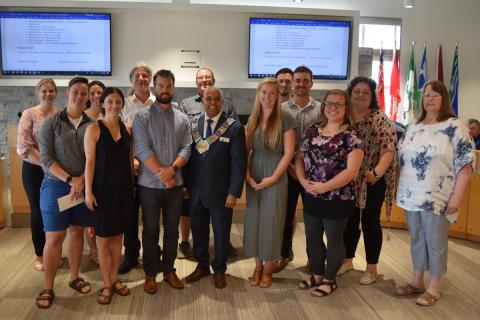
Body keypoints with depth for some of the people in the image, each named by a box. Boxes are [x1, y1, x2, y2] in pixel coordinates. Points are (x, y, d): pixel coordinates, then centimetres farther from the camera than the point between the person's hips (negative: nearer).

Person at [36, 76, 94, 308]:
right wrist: (70, 180, -15)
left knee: (77, 231, 12)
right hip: (56, 185, -2)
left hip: (83, 186, 3)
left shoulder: (91, 125, 3)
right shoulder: (51, 122, -3)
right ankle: (48, 288, 12)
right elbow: (46, 158, -8)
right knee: (54, 237, -1)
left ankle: (74, 277, 28)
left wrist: (82, 180, -11)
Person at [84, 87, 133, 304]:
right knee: (103, 238, 5)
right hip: (103, 189, -4)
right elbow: (90, 162, -9)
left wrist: (131, 186, 8)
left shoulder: (127, 128, 6)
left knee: (117, 236, 13)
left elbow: (129, 159, 10)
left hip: (124, 189, 4)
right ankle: (106, 285, 16)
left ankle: (114, 278, 27)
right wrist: (88, 191, -12)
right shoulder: (94, 129, -6)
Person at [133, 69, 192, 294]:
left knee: (172, 230, 12)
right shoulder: (143, 117, -3)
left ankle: (168, 270, 27)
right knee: (150, 230, 8)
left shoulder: (182, 119, 7)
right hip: (149, 185, -3)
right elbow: (142, 149, -13)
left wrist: (172, 168, -19)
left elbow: (186, 148, -2)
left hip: (175, 184, 3)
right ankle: (150, 273, 21)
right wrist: (161, 173, -18)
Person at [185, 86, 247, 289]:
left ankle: (219, 270, 31)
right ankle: (202, 266, 36)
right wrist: (185, 185, 2)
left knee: (221, 233, 12)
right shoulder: (192, 124, 3)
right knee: (198, 231, 15)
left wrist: (234, 192, -12)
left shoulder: (234, 127, -8)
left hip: (220, 192, -3)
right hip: (195, 191, 3)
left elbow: (239, 162, -9)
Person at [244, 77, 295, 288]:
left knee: (271, 220, 4)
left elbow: (288, 152, -9)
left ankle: (267, 269, 19)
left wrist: (273, 178, -13)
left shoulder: (285, 119, -7)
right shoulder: (253, 119, 6)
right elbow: (246, 150, 8)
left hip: (276, 175, -4)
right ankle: (258, 265, 23)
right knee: (254, 219, 7)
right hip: (254, 174, 4)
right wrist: (247, 174, -4)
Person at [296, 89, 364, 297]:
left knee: (334, 240, 11)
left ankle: (329, 280, 29)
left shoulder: (351, 137, -11)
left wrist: (324, 187, -21)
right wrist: (303, 181, -9)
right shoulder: (312, 131, 6)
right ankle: (317, 275, 37)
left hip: (337, 200, -5)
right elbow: (299, 157, 8)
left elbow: (352, 170, -18)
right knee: (312, 238, 16)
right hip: (311, 197, 6)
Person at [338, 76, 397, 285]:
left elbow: (389, 150, -14)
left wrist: (377, 172, -27)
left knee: (370, 222, 6)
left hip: (372, 182, -4)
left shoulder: (380, 119, -7)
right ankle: (347, 260, 33)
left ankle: (371, 268, 21)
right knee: (349, 221, 15)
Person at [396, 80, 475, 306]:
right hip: (412, 196, 5)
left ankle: (434, 288, 19)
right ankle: (417, 281, 28)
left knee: (436, 242, 4)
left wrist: (457, 196, -16)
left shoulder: (455, 127, -7)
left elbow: (465, 165, -11)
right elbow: (403, 160, 16)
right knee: (416, 240, 14)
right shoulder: (413, 127, 10)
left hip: (437, 198, -5)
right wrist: (401, 190, 12)